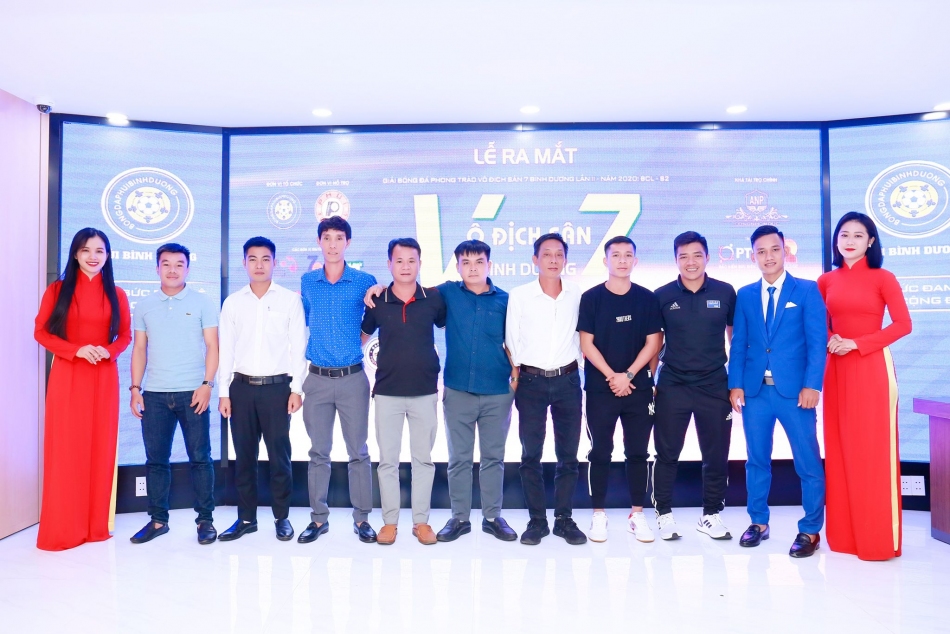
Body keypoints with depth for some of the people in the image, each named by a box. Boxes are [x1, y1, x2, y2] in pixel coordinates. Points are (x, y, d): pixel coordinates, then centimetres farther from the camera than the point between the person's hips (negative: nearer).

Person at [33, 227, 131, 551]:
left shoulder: (116, 294, 6)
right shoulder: (57, 290, 1)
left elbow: (125, 335, 9)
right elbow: (41, 332, 0)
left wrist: (108, 351, -12)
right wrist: (77, 350, -15)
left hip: (104, 378, 2)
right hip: (67, 377, -2)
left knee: (100, 448, 6)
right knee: (65, 449, 0)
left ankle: (96, 525, 17)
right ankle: (62, 530, 11)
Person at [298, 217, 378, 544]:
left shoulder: (364, 281, -1)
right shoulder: (307, 282, 7)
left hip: (353, 378, -2)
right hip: (317, 379, 2)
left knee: (358, 451, 3)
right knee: (318, 451, 9)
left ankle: (362, 518, 15)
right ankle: (319, 517, 20)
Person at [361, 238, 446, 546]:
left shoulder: (433, 299, -2)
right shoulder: (377, 301, -1)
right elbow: (362, 335, 13)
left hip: (425, 392, 0)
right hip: (387, 392, 0)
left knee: (423, 459, 9)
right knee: (388, 460, 7)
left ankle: (421, 520, 21)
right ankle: (389, 521, 20)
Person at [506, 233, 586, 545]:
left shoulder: (577, 294, 0)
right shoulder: (519, 295, -4)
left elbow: (582, 334, 10)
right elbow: (511, 339, 2)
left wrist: (575, 365, 9)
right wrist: (517, 372, 2)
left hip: (568, 380, 1)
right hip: (531, 381, -1)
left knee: (568, 454, 7)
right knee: (531, 454, 4)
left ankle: (564, 519, 19)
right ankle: (536, 520, 16)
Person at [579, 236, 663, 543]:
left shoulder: (647, 298, 3)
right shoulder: (591, 298, -1)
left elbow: (653, 342, 1)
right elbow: (586, 343, -4)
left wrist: (628, 375, -9)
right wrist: (611, 376, -11)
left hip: (639, 388, 2)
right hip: (600, 388, -2)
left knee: (638, 452, 8)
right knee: (600, 453, 4)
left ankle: (637, 513, 18)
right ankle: (598, 513, 14)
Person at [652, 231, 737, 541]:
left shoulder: (725, 292, 0)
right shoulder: (662, 295, -2)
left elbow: (735, 336, 8)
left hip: (715, 386, 1)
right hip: (672, 387, -1)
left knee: (716, 455, 9)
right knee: (667, 453, 7)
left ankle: (711, 515, 25)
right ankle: (664, 513, 20)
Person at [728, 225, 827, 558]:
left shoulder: (807, 290, 3)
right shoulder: (745, 295, 11)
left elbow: (817, 341, -4)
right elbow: (739, 344, 9)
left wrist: (811, 385, -12)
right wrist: (735, 384, 0)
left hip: (794, 390, -3)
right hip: (755, 390, 3)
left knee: (808, 462, 2)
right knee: (757, 460, 11)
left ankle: (810, 530, 16)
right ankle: (758, 522, 25)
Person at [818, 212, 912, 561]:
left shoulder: (883, 278, -2)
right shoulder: (827, 280, 9)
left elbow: (903, 324, -7)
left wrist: (857, 343, -14)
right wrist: (830, 340, -5)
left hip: (872, 368, -4)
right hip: (837, 370, 4)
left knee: (874, 449, -1)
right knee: (841, 449, 7)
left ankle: (879, 538, 11)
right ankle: (844, 534, 17)